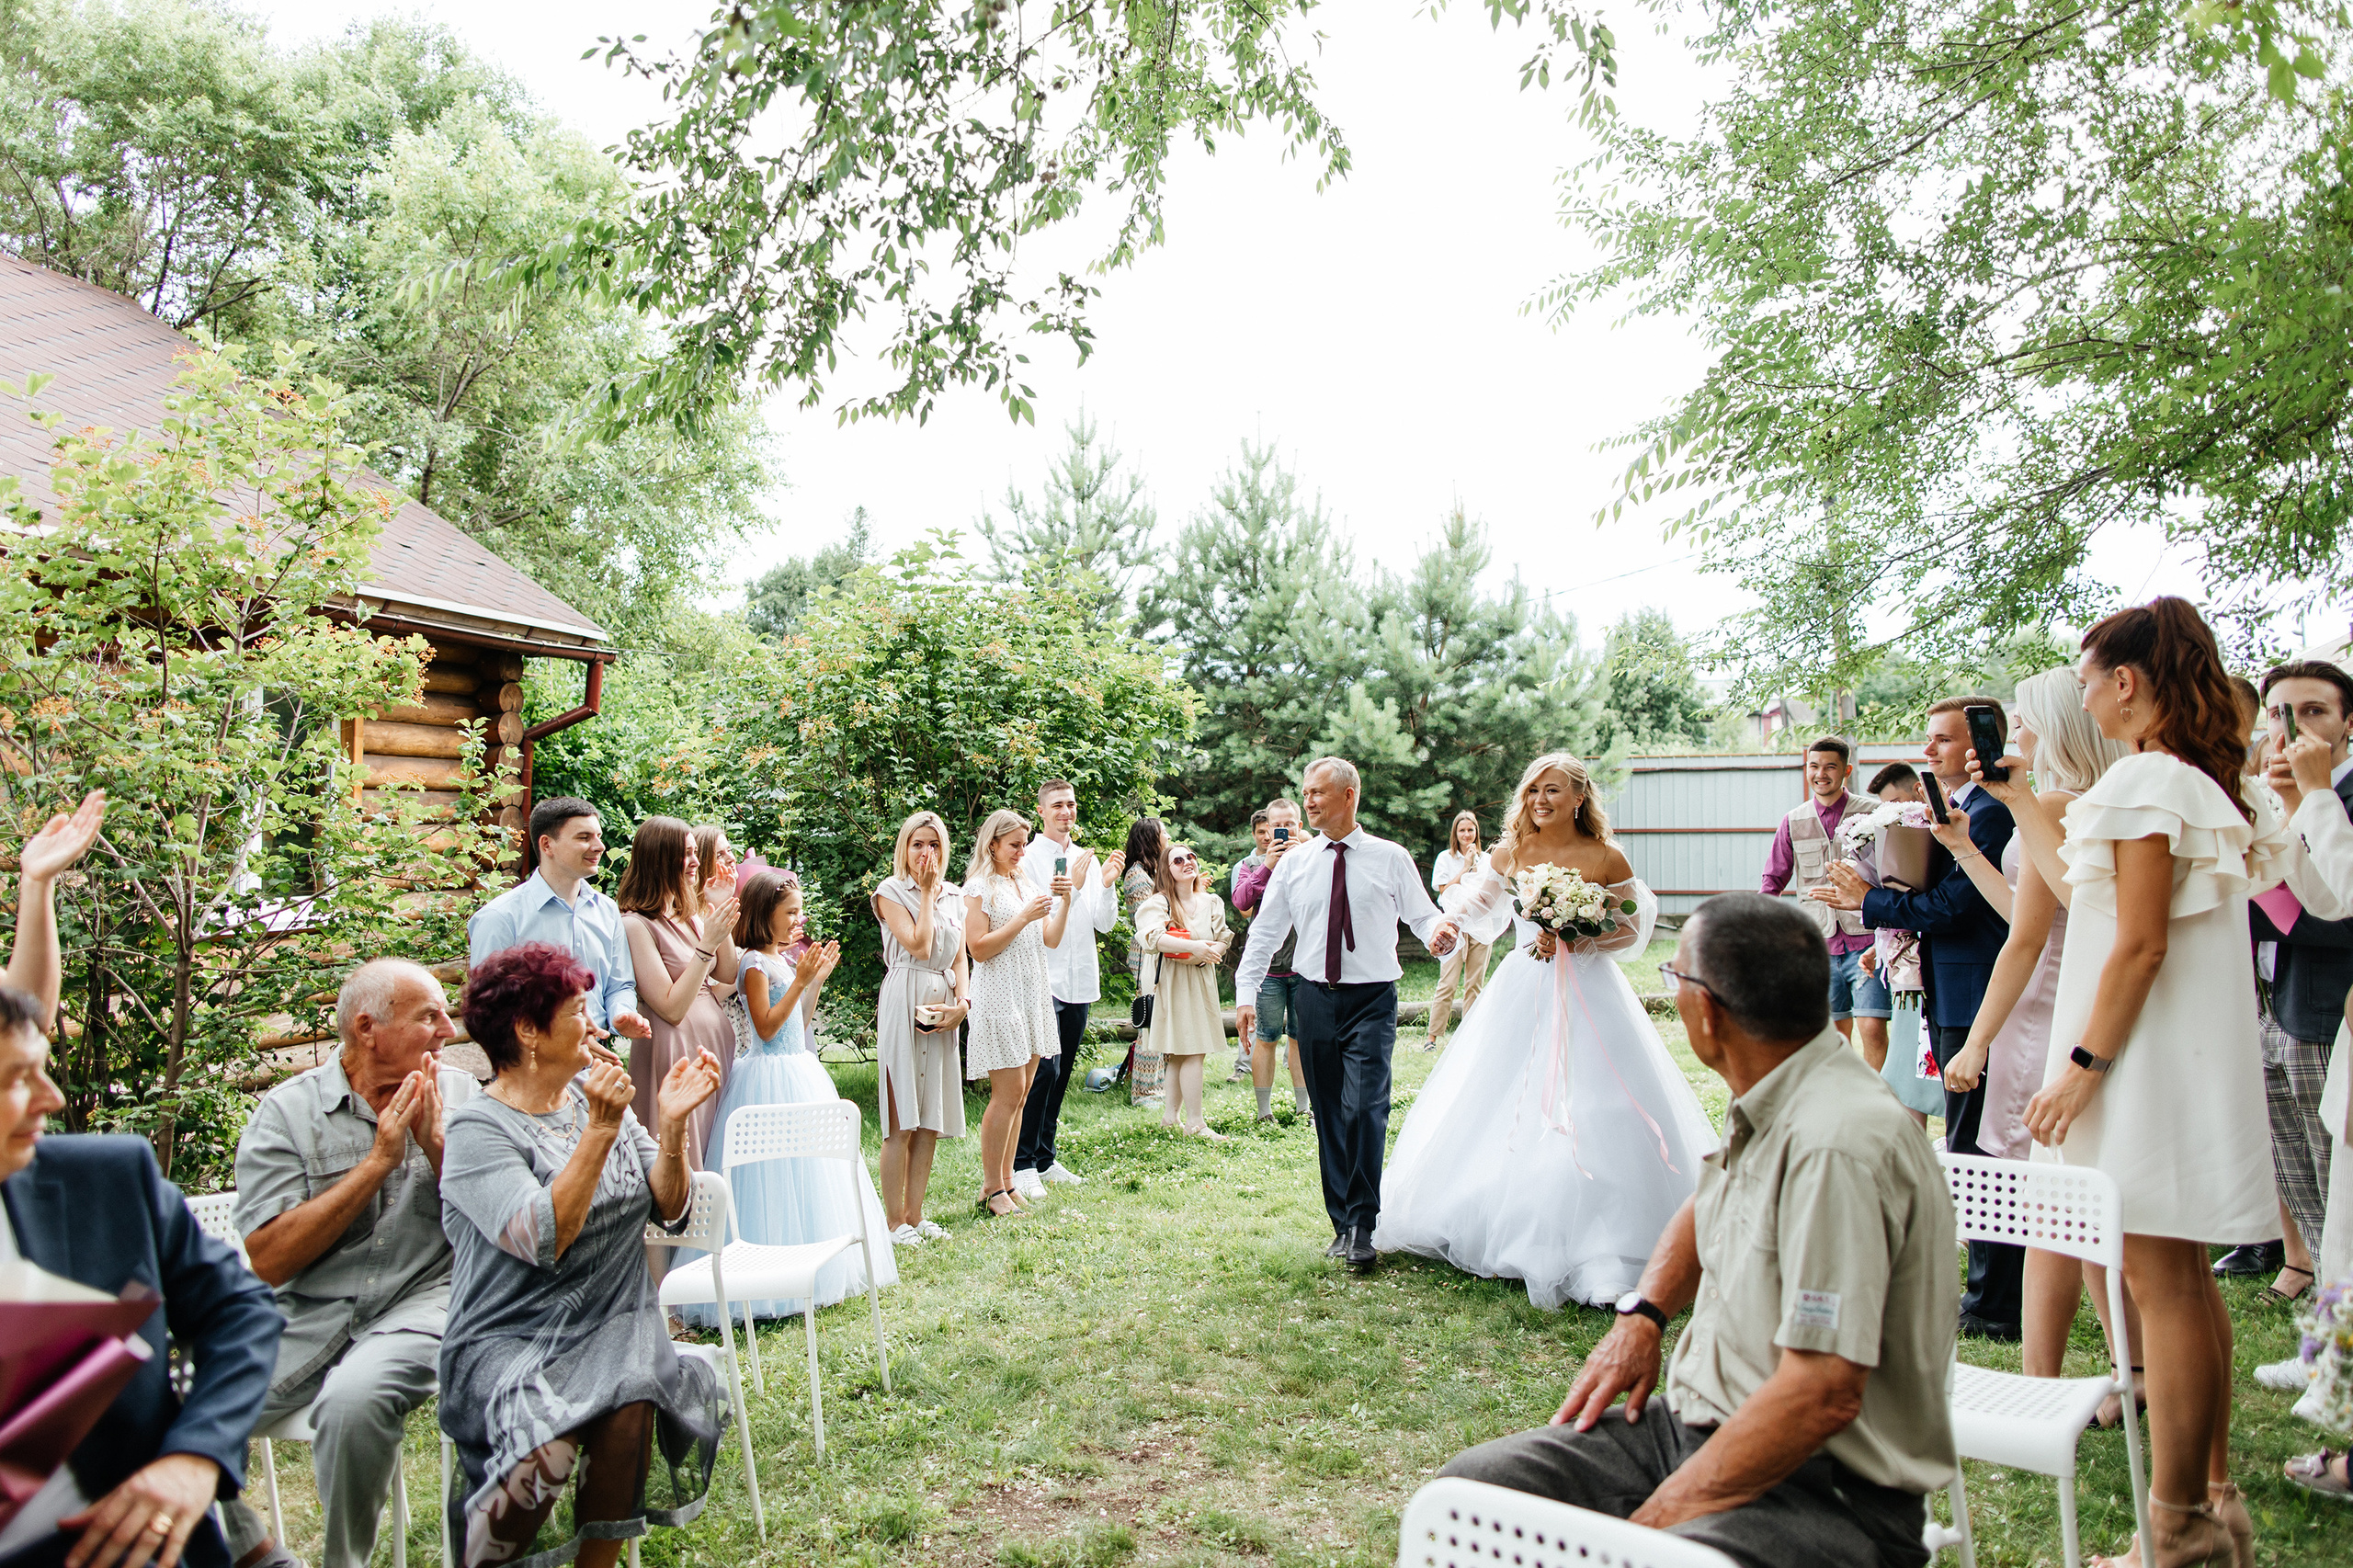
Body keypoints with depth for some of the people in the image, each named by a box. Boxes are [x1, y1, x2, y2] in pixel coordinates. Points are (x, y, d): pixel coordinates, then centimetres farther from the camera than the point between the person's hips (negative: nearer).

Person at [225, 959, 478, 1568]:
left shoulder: (459, 1095, 7)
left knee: (353, 1399, -30)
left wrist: (434, 1144, -11)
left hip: (424, 1298, -1)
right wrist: (380, 1159, -13)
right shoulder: (286, 1111, 0)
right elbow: (268, 1261, -9)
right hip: (307, 1314, 1)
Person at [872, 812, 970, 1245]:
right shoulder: (891, 892, -2)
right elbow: (919, 945, -14)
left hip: (943, 1007, 6)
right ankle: (894, 1221, 3)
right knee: (902, 1121, -5)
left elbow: (959, 955, 13)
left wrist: (962, 1001, -3)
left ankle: (915, 1215, 15)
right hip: (905, 1001, -6)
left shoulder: (953, 895, 15)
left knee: (931, 1120, 7)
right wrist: (926, 892, -7)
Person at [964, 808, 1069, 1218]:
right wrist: (1024, 918, -16)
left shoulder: (1026, 884, 17)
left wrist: (1064, 901, -1)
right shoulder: (979, 887, -5)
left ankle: (1005, 1181, 15)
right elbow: (979, 948, -13)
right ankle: (991, 1189, 1)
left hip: (1033, 992, 7)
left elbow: (1050, 941, 13)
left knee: (1020, 1093, 8)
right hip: (999, 995, -7)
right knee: (1008, 1093, -8)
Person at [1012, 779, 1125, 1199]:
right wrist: (1072, 886, -20)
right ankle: (1022, 1164, -6)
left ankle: (1045, 1159, 21)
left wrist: (1107, 884, -6)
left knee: (1062, 1073, 11)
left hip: (1080, 982, 6)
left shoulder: (1087, 859, 12)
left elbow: (1104, 923, 10)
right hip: (1043, 981, -6)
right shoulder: (1028, 859, -5)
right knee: (1045, 1068, -15)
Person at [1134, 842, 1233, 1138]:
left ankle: (1172, 1115, 18)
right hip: (1172, 982, -6)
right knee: (1192, 1052, -9)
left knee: (1182, 1053, 8)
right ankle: (1195, 1122, -3)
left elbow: (1223, 941, 6)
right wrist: (1193, 946, -32)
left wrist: (1205, 955, -14)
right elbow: (1153, 936, -24)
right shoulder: (1159, 903, -7)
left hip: (1202, 980, 6)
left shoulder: (1211, 902, 11)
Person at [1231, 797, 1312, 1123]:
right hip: (1267, 965, -1)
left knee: (1300, 1037, 11)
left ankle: (1302, 1108, 22)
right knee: (1267, 1038, 2)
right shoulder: (1252, 865, 5)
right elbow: (1242, 902, -12)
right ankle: (1264, 1112, 11)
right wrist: (1268, 865, -20)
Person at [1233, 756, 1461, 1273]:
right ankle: (1342, 1225, 17)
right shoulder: (1294, 864, 7)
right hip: (1314, 999, 3)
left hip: (1372, 1000, -3)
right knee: (1328, 1116, 7)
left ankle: (1362, 1229, -5)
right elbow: (1265, 932, 10)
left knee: (1364, 1109, -15)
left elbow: (1422, 915, 1)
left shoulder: (1391, 858, 2)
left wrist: (1440, 931, -23)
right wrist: (1245, 992, 1)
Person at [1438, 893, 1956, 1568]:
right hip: (1697, 1426, 8)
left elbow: (1823, 1397, -27)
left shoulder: (1838, 1144, -25)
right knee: (1471, 1484, -4)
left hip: (1825, 1487, -8)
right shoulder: (1765, 1105, 4)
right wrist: (1642, 1314, 10)